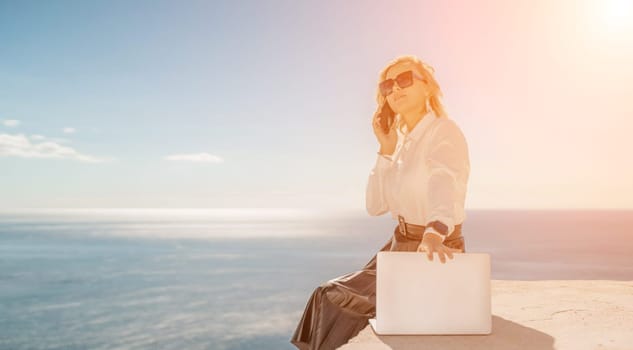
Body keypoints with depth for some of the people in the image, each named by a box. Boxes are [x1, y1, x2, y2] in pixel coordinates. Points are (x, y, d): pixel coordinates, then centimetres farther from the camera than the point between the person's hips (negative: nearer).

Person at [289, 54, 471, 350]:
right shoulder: (402, 139, 9)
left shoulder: (444, 131, -13)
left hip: (436, 254, -7)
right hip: (399, 248, 7)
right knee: (328, 297, 0)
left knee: (336, 301, -11)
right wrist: (386, 149, -4)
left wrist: (434, 236, -54)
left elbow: (444, 184, -35)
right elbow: (375, 206, 4)